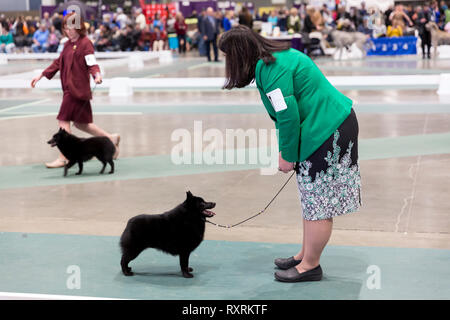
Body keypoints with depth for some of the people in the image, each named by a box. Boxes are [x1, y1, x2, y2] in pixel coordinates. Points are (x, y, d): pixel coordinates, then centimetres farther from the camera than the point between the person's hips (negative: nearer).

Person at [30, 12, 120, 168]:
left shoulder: (85, 43, -9)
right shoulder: (68, 44, 16)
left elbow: (92, 64, -14)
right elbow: (58, 62, 23)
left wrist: (97, 75, -35)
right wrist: (41, 75, 22)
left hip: (78, 89, -9)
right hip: (70, 88, 9)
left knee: (63, 120, -8)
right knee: (81, 123, 13)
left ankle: (63, 158, -2)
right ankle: (111, 138, 23)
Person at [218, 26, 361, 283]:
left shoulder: (271, 68, -18)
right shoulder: (280, 56, 13)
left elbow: (288, 116, -21)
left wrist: (288, 156, -9)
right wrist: (287, 151, 11)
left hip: (327, 133, -10)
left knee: (318, 202, -1)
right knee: (313, 198, 17)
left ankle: (310, 266, 9)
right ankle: (306, 255, 29)